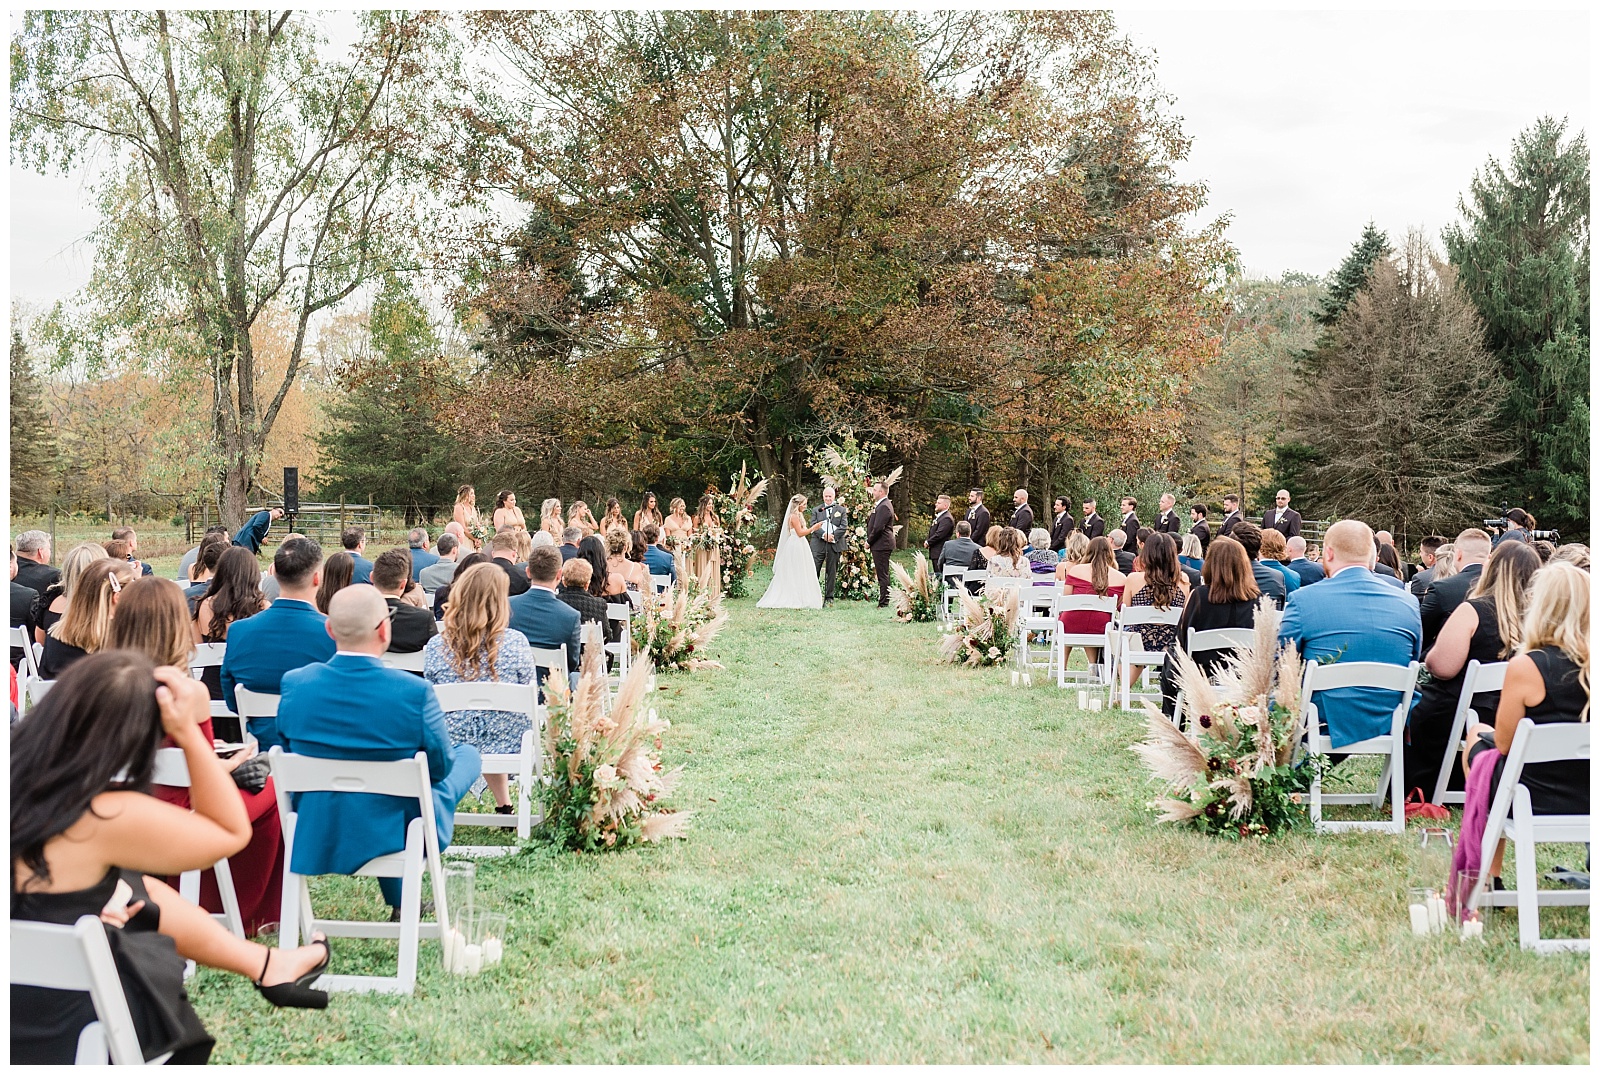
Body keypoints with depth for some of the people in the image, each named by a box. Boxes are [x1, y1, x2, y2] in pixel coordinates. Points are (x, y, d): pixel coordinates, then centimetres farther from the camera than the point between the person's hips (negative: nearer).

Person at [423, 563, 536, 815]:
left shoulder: (436, 645, -11)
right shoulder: (516, 643, -14)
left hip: (451, 747, 1)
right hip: (506, 746, -1)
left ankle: (504, 804, 41)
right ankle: (503, 805, 37)